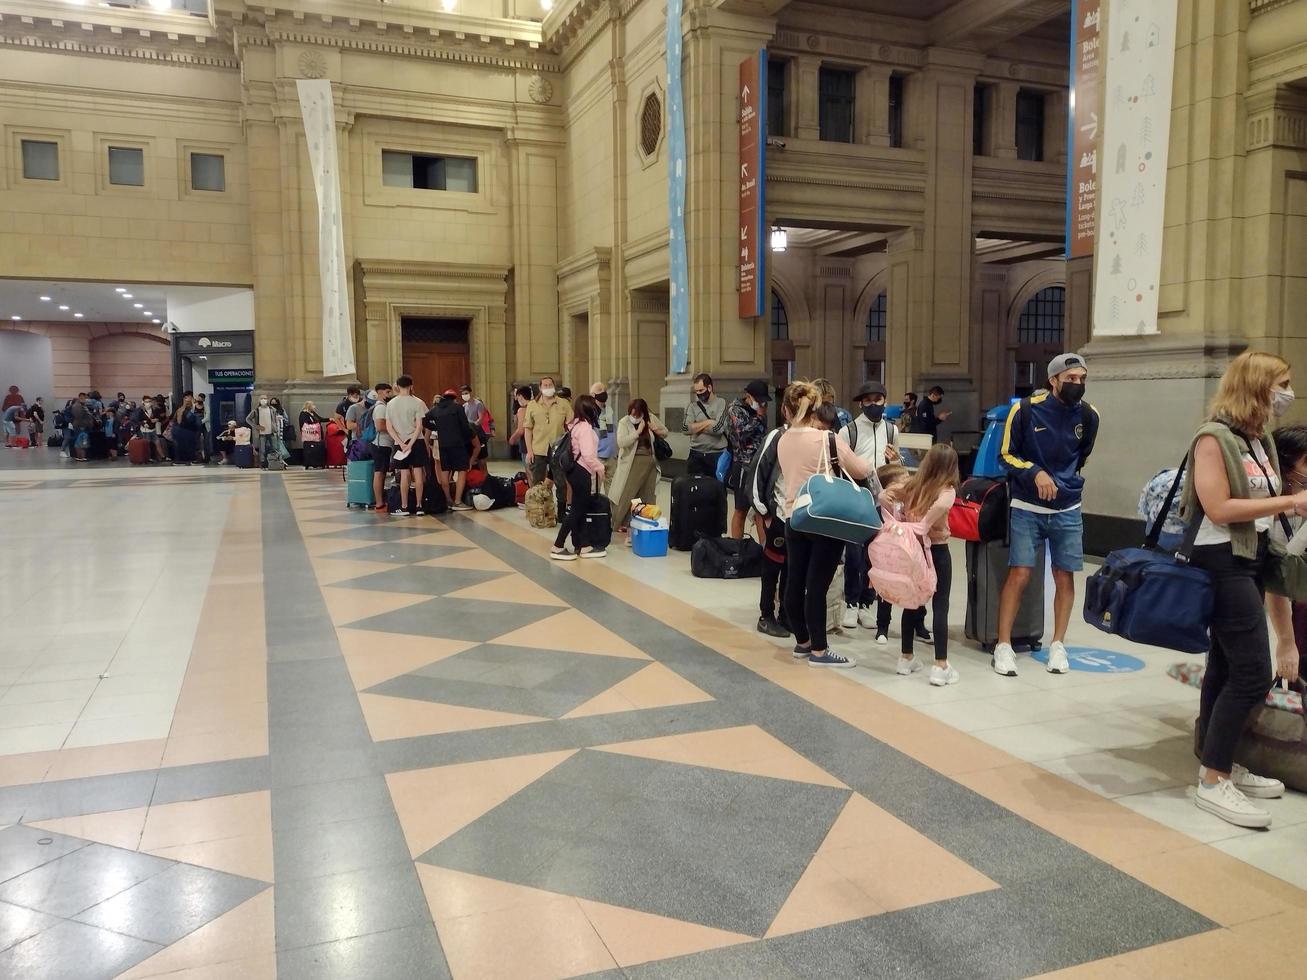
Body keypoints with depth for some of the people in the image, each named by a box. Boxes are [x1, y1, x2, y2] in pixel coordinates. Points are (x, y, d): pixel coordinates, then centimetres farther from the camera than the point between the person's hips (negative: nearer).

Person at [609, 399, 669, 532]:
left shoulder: (651, 418, 1)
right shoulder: (624, 422, -10)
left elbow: (665, 432, 14)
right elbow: (621, 442, -23)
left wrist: (656, 430, -8)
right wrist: (638, 431, -23)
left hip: (650, 462, 4)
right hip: (632, 463, -4)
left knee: (648, 496, 12)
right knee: (626, 495, -3)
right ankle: (618, 524, 6)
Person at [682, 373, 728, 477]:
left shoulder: (721, 403, -4)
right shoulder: (693, 406, 6)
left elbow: (718, 428, -17)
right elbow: (685, 429, -7)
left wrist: (696, 427, -6)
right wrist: (708, 422, -10)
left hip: (717, 454, -3)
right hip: (696, 454, 3)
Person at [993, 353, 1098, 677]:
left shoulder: (1088, 416, -1)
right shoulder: (1026, 410, -12)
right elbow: (1006, 454, -5)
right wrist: (1035, 473, -19)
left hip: (1068, 510, 3)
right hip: (1027, 508, -3)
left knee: (1064, 578, 6)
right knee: (1019, 575, -7)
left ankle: (1058, 646, 20)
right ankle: (1003, 646, 3)